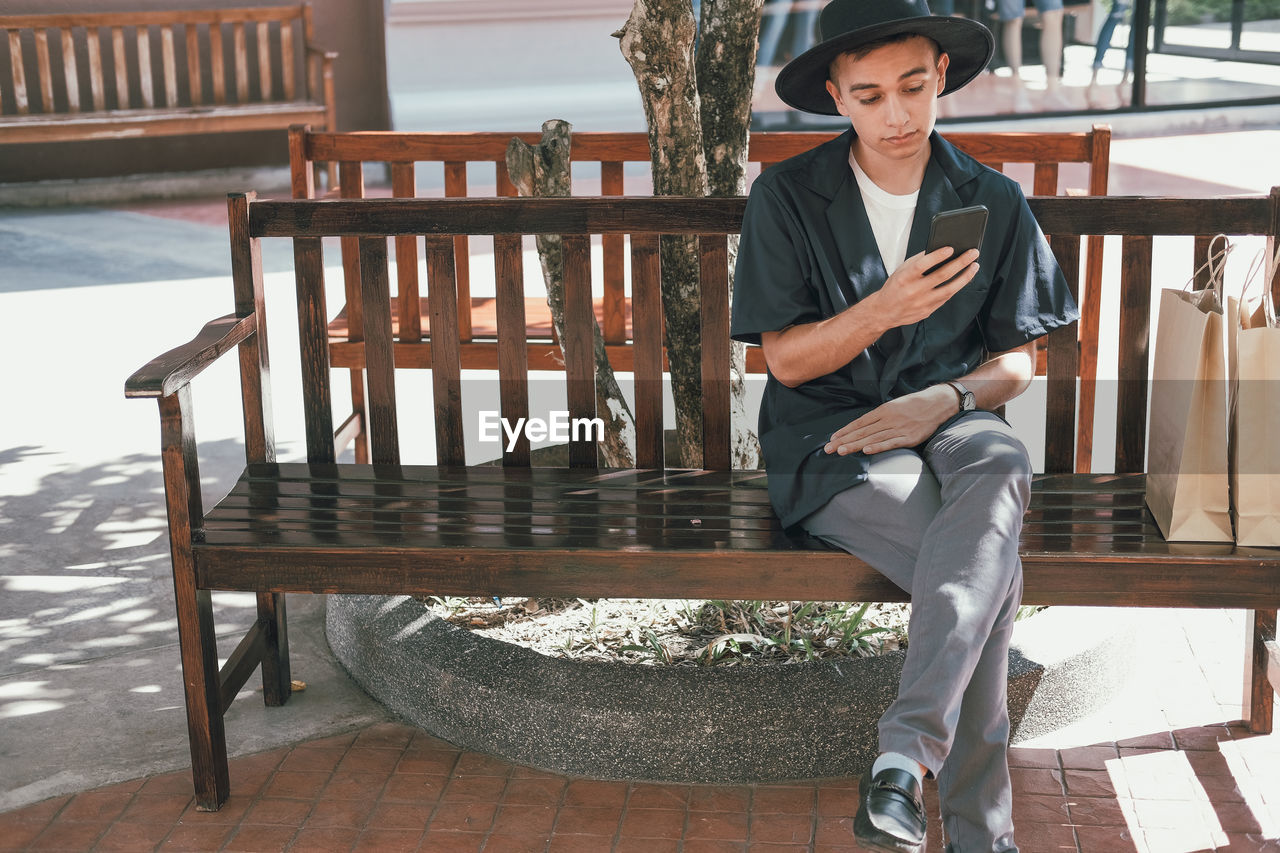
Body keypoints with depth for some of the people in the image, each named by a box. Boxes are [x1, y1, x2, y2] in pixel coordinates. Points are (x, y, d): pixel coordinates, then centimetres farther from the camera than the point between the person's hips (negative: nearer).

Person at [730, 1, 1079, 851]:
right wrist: (884, 311, -20)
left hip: (950, 423, 2)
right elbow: (786, 361, -2)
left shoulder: (993, 202, 8)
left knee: (1002, 469, -38)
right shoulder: (786, 197, 0)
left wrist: (944, 400, -13)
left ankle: (905, 754, -44)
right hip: (828, 439, -2)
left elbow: (1017, 361, 10)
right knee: (994, 573, -30)